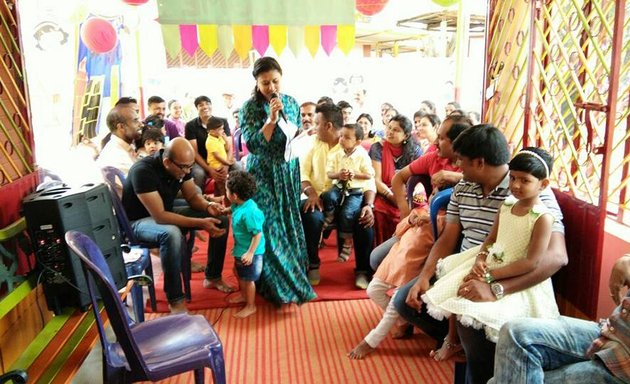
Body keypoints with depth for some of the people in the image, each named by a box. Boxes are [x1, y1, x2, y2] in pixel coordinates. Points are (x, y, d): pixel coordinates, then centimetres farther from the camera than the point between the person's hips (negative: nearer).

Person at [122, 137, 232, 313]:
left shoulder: (182, 166, -12)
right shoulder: (143, 172, -33)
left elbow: (193, 196, 0)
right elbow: (159, 217, -35)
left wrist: (207, 206, -23)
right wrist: (200, 223, -38)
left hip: (167, 211, 7)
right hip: (139, 220, -7)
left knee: (221, 220, -5)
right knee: (172, 234, -41)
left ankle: (212, 277, 10)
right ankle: (175, 300, -28)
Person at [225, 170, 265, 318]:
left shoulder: (249, 212, -32)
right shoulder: (239, 205, -5)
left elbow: (258, 234, -28)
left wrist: (250, 253, -25)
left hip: (250, 252, -10)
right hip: (241, 248, 10)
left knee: (248, 278, 7)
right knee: (238, 272, 27)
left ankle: (251, 306, 25)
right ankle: (244, 295, 49)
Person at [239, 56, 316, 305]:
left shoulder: (292, 103, 4)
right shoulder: (250, 108, -9)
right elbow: (253, 144, -17)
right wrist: (272, 119, -24)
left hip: (288, 172, 4)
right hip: (263, 175, -4)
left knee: (291, 224, 8)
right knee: (270, 228, -3)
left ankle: (295, 277, 23)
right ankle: (277, 285, 9)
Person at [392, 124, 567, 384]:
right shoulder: (462, 189, 5)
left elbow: (556, 257, -27)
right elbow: (447, 239, 9)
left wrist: (495, 289, -36)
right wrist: (424, 276, -8)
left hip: (507, 284, -7)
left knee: (473, 325, -32)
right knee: (405, 301, 0)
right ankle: (456, 337, 20)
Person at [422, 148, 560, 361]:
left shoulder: (543, 218, -19)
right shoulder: (506, 206, 3)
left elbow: (531, 263, -22)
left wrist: (490, 275, -22)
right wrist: (480, 260, -11)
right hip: (491, 264, 8)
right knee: (455, 291, 4)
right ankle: (452, 341, 24)